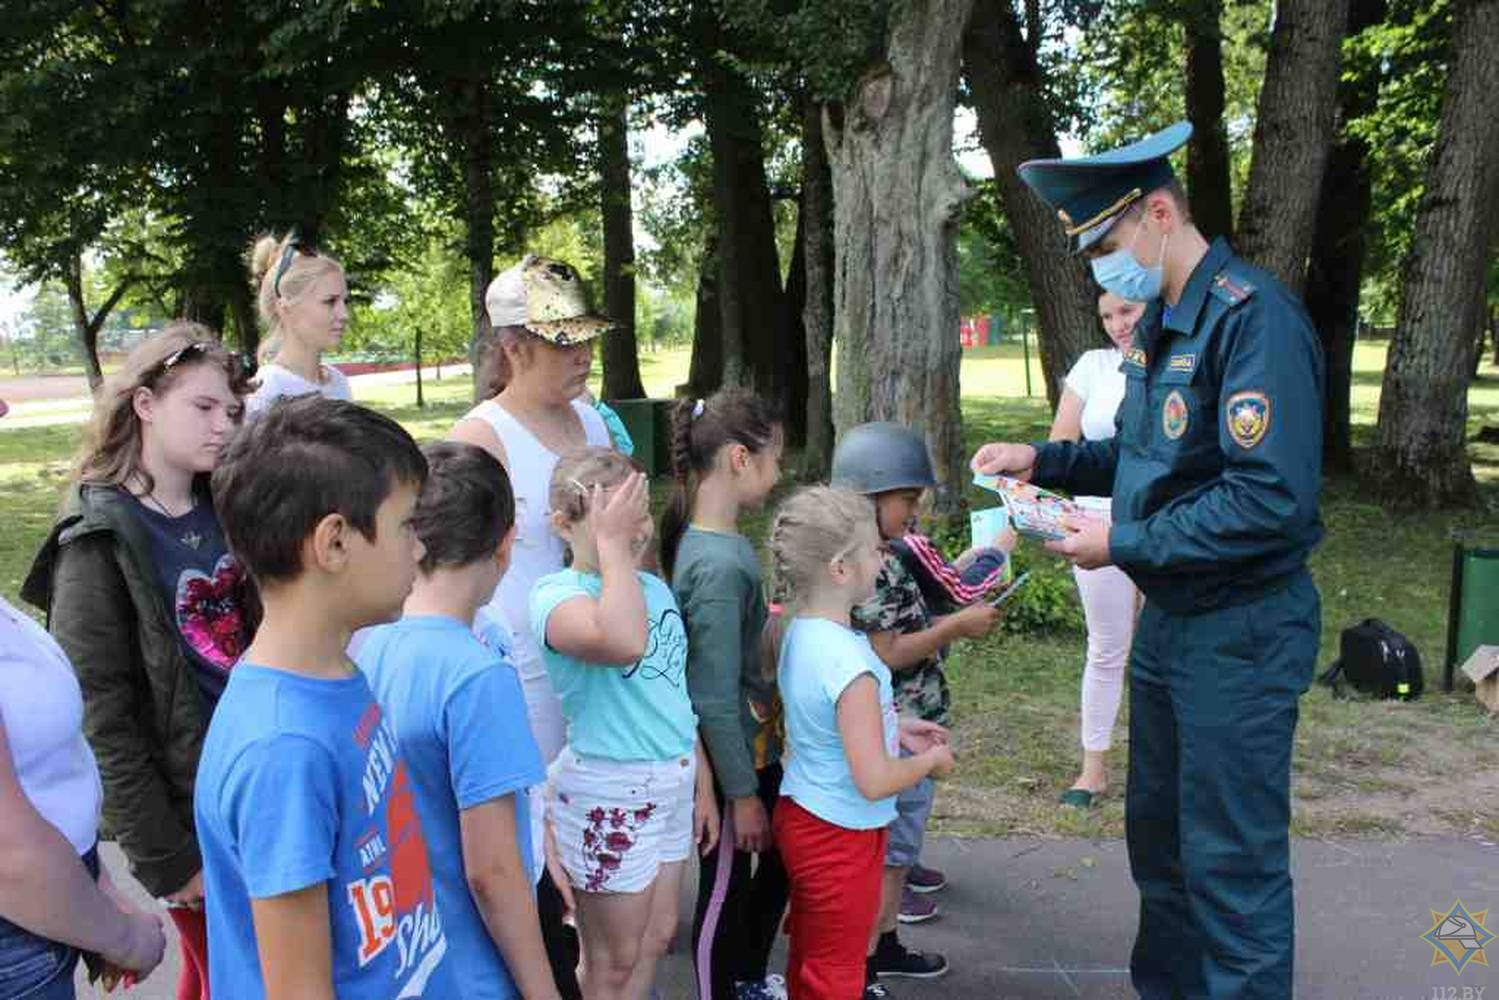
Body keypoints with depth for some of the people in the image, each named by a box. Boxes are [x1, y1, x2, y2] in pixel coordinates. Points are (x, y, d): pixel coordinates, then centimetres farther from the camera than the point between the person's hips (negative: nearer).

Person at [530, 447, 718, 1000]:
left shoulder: (656, 587, 6)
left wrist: (703, 785, 17)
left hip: (671, 783, 7)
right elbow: (624, 642, -40)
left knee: (656, 938, 19)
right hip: (608, 792, -7)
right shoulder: (557, 593, -18)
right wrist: (611, 544, -28)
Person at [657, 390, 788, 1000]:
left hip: (757, 743, 9)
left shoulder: (716, 539, 0)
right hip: (730, 759, -9)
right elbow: (715, 699, -24)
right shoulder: (719, 566, -28)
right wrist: (742, 793, -16)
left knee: (781, 859, 25)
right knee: (726, 888, 10)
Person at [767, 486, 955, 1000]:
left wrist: (892, 728, 9)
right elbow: (875, 781, -28)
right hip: (842, 834, -8)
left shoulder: (798, 631, -3)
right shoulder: (848, 660, -29)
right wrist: (932, 760, -11)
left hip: (802, 815, 8)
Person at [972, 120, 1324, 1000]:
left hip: (1242, 629, -9)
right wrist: (1046, 459, 5)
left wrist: (1123, 546, -21)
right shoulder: (1161, 322, 9)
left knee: (1231, 861, 3)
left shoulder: (1254, 317, -20)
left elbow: (1273, 501, -27)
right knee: (1159, 837, 20)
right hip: (1170, 618, 9)